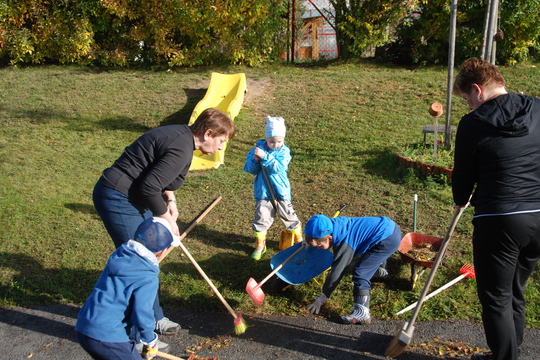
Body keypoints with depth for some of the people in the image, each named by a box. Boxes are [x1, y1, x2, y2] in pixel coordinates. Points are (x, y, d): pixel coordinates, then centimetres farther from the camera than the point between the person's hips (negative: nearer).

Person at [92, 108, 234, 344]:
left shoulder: (180, 135, 7)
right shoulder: (181, 149, -24)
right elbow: (149, 187, -28)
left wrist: (170, 200, 4)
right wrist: (167, 219, -13)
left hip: (130, 198, 11)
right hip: (118, 200, -11)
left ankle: (153, 318, 33)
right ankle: (139, 335, 13)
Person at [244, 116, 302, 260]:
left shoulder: (284, 151, -6)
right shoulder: (257, 148, -1)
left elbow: (278, 167, -22)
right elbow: (250, 169, -2)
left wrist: (265, 156, -30)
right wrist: (255, 160, -22)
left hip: (281, 191, -1)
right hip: (263, 191, 1)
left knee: (288, 215, 9)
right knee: (261, 217, 2)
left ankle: (299, 240, 31)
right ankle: (260, 245, 21)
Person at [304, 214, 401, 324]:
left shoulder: (344, 243, -24)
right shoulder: (335, 223, -4)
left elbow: (336, 273, -20)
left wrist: (320, 299, -12)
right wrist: (310, 240, 20)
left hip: (389, 239, -10)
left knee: (360, 273, -14)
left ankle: (362, 313, -15)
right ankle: (380, 270, 69)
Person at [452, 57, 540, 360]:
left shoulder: (473, 124, -10)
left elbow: (463, 174, 0)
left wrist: (461, 200, 19)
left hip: (498, 220, -6)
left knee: (496, 299, 8)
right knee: (516, 292, 21)